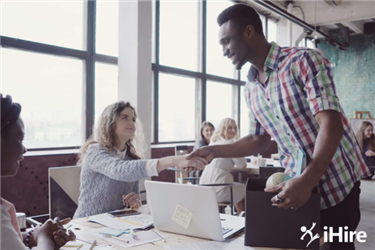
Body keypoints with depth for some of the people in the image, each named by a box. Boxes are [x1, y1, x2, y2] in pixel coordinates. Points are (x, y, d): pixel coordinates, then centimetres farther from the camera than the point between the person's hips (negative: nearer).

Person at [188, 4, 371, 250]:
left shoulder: (303, 60, -15)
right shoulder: (251, 88, 6)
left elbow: (331, 125, -23)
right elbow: (260, 140, 13)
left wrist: (307, 181, -36)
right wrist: (214, 151, 1)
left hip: (336, 184, -5)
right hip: (299, 186, 6)